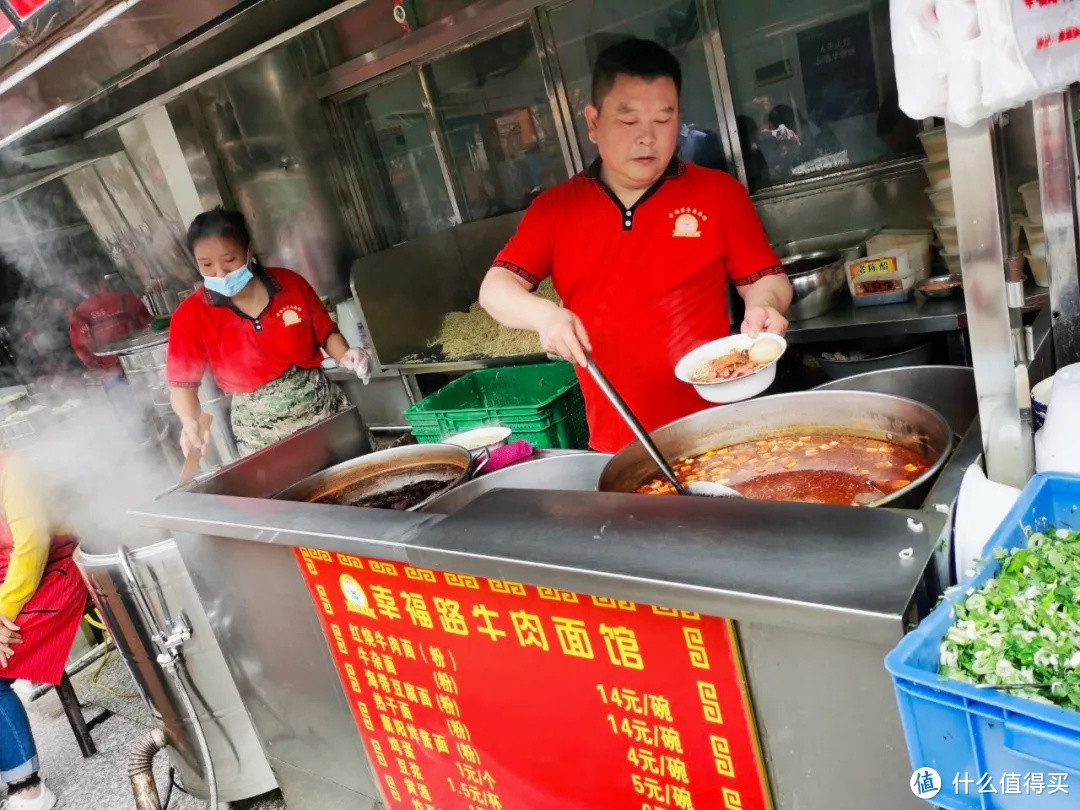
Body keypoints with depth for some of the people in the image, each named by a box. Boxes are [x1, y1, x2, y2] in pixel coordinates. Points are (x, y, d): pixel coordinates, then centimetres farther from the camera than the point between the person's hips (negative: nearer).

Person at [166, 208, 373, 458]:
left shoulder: (290, 283, -5)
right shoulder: (191, 316, -8)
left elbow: (326, 332, 6)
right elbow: (182, 383, -8)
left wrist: (344, 356, -14)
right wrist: (190, 422, -27)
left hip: (322, 406, 1)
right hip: (260, 431, -1)